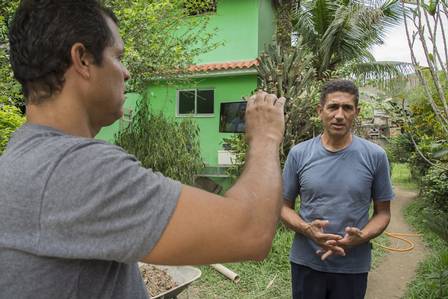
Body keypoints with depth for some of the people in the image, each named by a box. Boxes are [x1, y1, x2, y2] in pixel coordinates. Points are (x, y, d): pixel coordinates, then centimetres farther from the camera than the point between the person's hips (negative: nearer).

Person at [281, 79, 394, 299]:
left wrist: (361, 237, -17)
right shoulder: (299, 154, -6)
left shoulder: (375, 156, -6)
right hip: (305, 262, 0)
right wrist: (307, 230, -18)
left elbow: (383, 212, 1)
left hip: (353, 266, 0)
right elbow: (285, 207, 0)